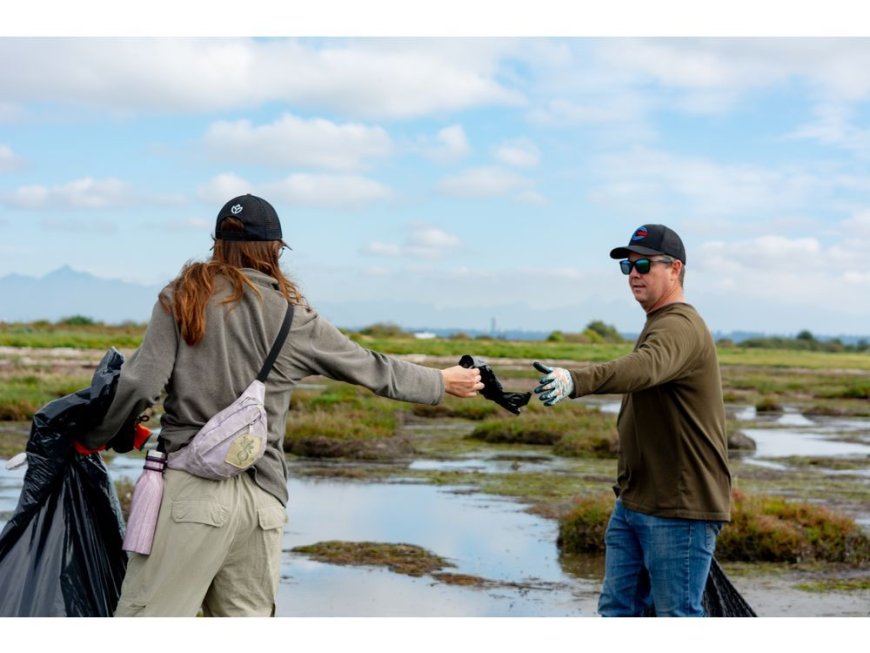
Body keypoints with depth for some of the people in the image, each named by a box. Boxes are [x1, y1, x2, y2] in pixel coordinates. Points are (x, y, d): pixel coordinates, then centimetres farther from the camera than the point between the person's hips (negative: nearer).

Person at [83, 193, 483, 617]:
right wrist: (442, 382, 31)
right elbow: (372, 369, 16)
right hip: (262, 495, 3)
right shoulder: (293, 317, 7)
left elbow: (141, 384, -4)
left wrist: (95, 437, 12)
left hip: (192, 485, -3)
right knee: (247, 619, 15)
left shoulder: (182, 297, 2)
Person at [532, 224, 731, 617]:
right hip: (634, 501, 10)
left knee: (678, 614, -2)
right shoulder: (657, 325, 18)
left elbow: (645, 368, -39)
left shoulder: (680, 327, -17)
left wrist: (576, 382, -56)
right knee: (617, 608, 12)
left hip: (679, 509, -10)